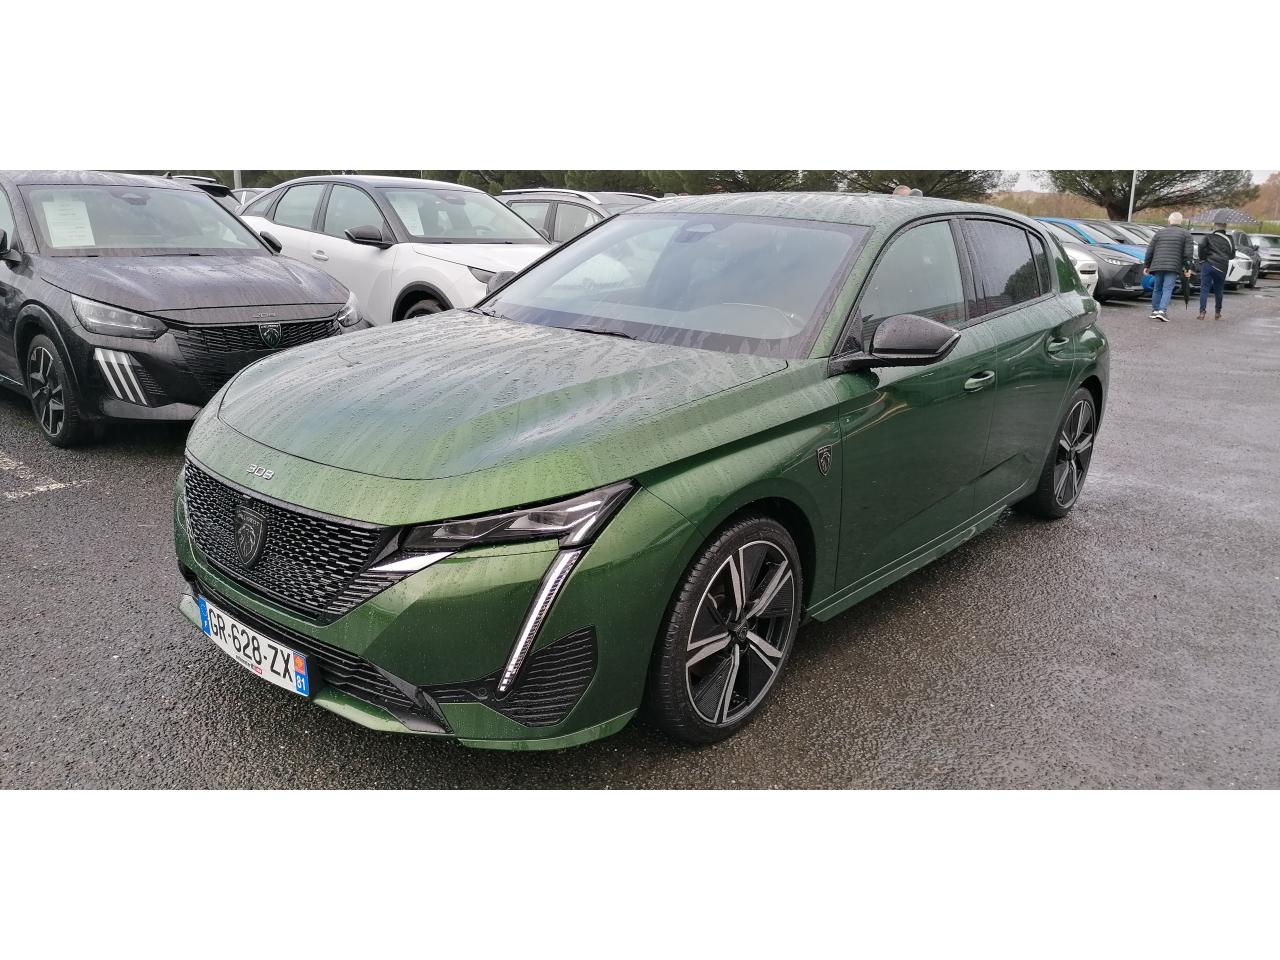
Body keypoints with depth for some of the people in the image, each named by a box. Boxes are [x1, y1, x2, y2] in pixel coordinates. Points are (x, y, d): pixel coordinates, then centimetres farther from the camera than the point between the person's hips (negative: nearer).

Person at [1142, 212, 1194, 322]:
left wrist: (1146, 265, 15)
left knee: (1157, 288, 14)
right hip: (1173, 267, -3)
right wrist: (1188, 267, 3)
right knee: (1168, 289, -5)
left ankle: (1154, 311, 20)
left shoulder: (1160, 232, 14)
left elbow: (1150, 250, 10)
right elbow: (1188, 252, 0)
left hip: (1157, 265, 3)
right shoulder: (1186, 233, 7)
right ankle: (1162, 311, -19)